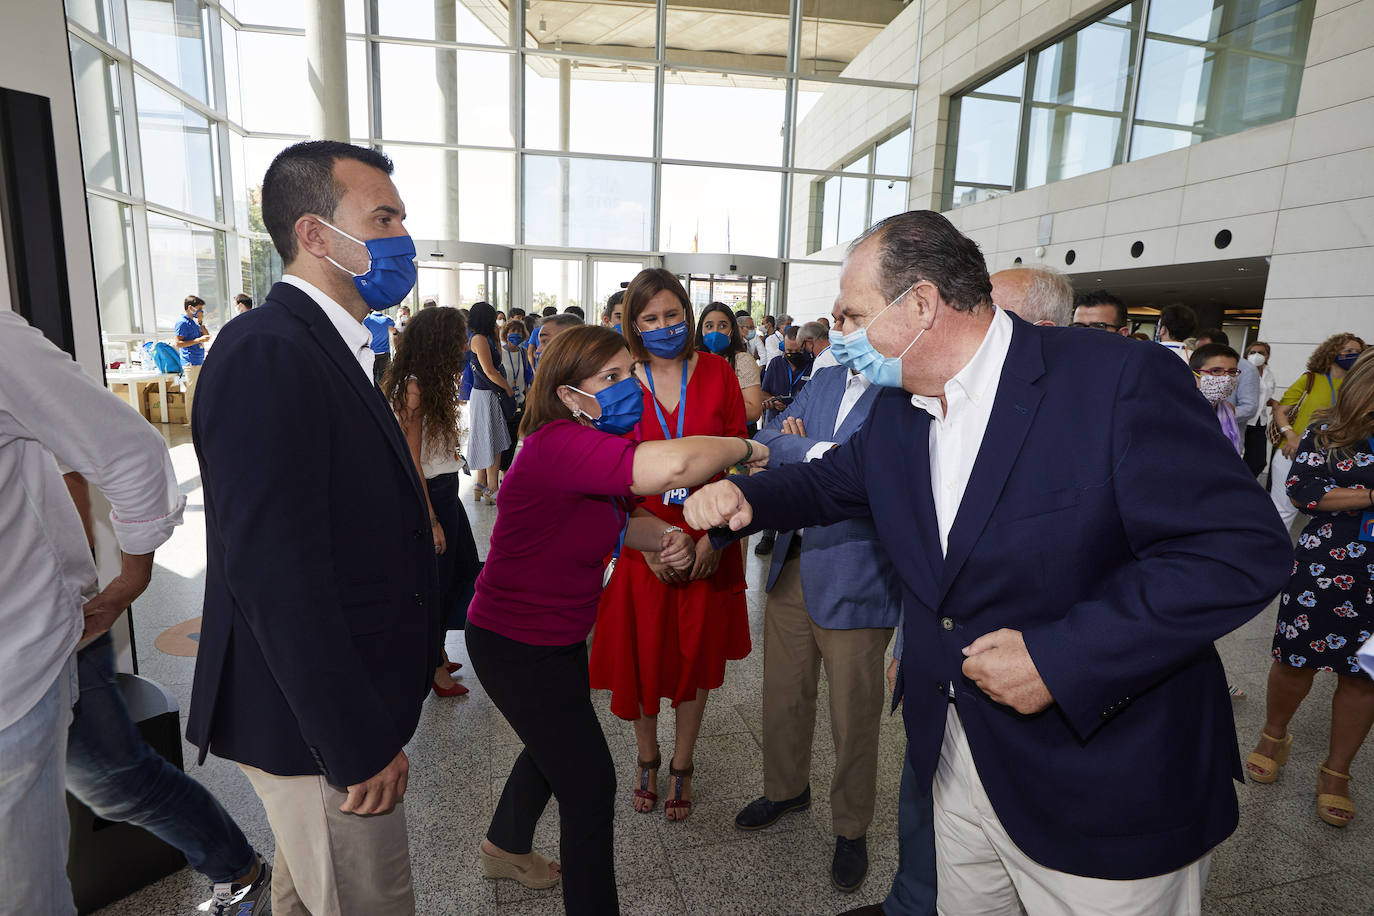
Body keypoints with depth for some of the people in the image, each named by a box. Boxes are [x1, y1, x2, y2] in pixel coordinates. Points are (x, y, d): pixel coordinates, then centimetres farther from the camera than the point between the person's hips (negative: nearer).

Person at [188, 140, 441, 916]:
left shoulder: (330, 348, 9)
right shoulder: (267, 352, -21)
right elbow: (275, 574, -28)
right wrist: (360, 744, -22)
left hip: (338, 703, 9)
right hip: (315, 719, -9)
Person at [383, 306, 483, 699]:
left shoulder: (434, 383, 11)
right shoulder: (414, 388, -19)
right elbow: (411, 459, -20)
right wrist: (431, 521, -20)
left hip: (445, 489, 10)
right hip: (427, 494, -10)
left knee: (466, 569, 17)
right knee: (436, 581, 5)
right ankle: (434, 666, 24)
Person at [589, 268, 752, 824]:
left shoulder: (716, 374, -3)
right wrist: (648, 543, -11)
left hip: (709, 546, 0)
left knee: (696, 654, 13)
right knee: (643, 654, 12)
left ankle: (681, 766, 35)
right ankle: (647, 759, 37)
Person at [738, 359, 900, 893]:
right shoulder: (825, 381, 10)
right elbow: (765, 442, 1)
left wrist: (797, 450, -15)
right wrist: (817, 451, -18)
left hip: (857, 582, -6)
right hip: (793, 565, 6)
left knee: (853, 718, 11)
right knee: (783, 695, 21)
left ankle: (851, 829, 37)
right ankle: (786, 789, 47)